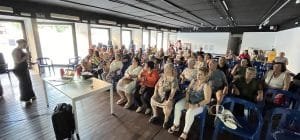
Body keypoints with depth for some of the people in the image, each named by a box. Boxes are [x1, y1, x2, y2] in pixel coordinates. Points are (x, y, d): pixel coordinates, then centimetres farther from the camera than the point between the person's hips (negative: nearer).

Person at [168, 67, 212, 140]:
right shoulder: (193, 81, -2)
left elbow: (207, 100, -20)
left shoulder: (206, 85, -19)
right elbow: (188, 91, 2)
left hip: (200, 105, -6)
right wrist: (186, 101, -11)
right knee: (177, 106, -16)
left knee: (190, 112, -32)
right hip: (189, 101, 6)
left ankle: (185, 132, -10)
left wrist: (196, 105, -25)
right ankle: (176, 125, 2)